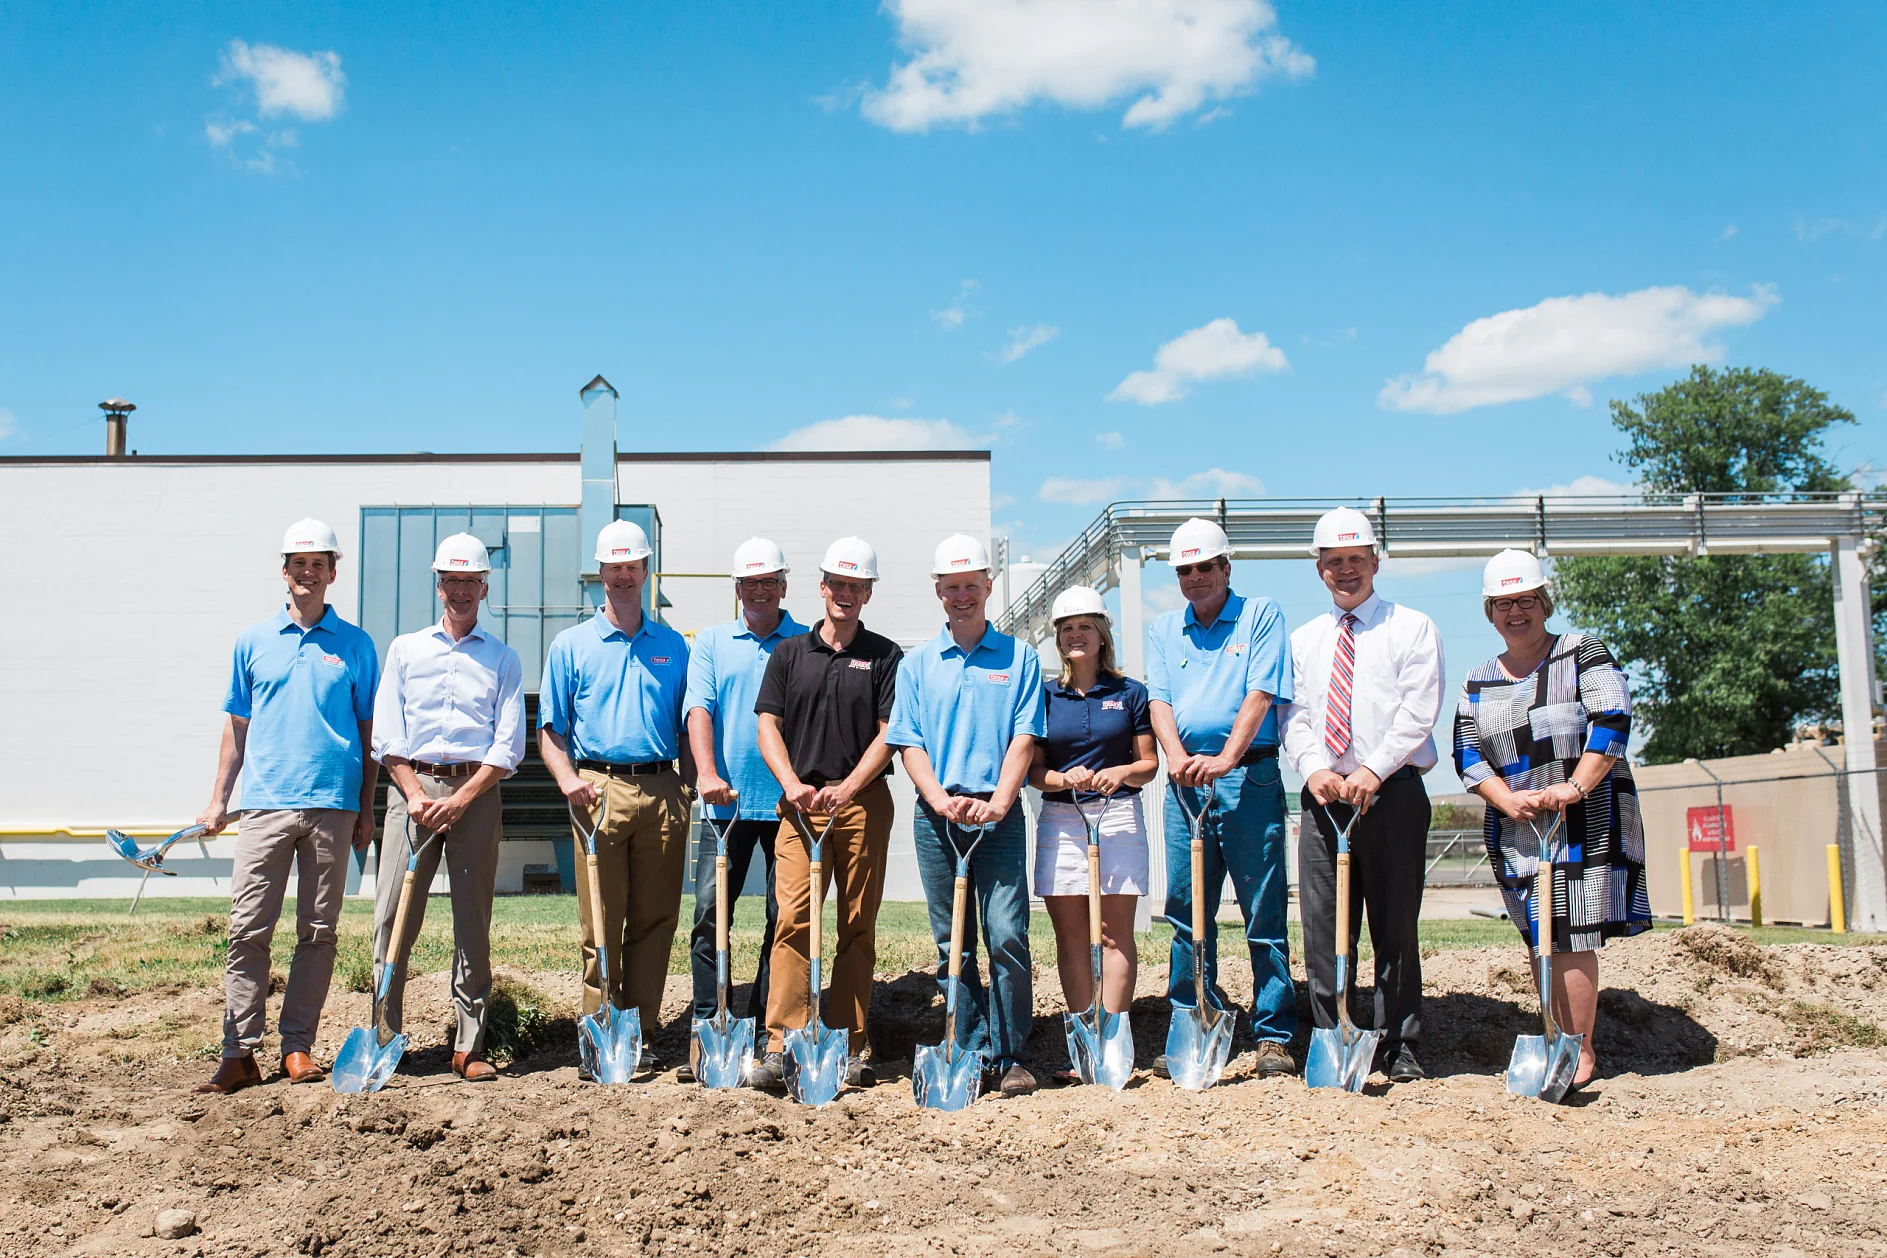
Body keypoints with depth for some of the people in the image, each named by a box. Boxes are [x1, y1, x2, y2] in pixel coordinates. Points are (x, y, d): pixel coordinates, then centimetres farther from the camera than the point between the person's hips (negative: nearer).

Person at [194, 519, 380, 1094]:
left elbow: (369, 732, 10)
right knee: (248, 930, -4)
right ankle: (239, 1051, 0)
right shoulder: (252, 642, 12)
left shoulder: (355, 646, 9)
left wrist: (366, 809, 5)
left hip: (332, 805, 0)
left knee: (317, 932, 3)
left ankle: (298, 1047, 11)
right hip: (264, 804, 1)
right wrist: (218, 801, 10)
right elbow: (236, 727, 16)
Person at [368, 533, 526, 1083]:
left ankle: (469, 1046, 4)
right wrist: (417, 795, -8)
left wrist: (459, 800, -10)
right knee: (393, 917, -4)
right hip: (413, 786, 1)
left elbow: (508, 745, 2)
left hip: (476, 793, -1)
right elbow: (386, 735, 6)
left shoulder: (502, 658, 11)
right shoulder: (405, 649, 14)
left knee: (473, 922, 0)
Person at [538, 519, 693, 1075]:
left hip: (662, 793, 2)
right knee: (601, 924, -2)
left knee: (655, 919, 3)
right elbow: (550, 729, 8)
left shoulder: (672, 645, 15)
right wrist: (568, 778, -9)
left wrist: (695, 786, 5)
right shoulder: (572, 644, 9)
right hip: (599, 790, -2)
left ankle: (641, 1035, 11)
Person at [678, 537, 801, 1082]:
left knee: (787, 918, 2)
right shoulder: (711, 642, 12)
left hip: (790, 802, 0)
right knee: (711, 913, -3)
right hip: (728, 802, 1)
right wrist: (707, 773, -15)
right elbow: (698, 709, 0)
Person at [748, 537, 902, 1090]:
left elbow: (889, 733, 2)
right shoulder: (789, 653, 14)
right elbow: (768, 726, 8)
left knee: (858, 926, 1)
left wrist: (848, 788, -11)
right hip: (801, 800, 1)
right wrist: (793, 785, -8)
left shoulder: (885, 656, 8)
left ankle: (848, 1050, 6)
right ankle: (780, 1047, -11)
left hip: (864, 800, -1)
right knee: (794, 919, -10)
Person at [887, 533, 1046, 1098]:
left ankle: (1010, 1056, 1)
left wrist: (996, 803, -13)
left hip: (999, 814, -2)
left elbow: (1024, 738, 0)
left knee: (1007, 936, -9)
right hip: (937, 814, 2)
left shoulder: (1018, 657, 7)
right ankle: (973, 1053, 13)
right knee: (952, 944, 4)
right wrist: (941, 799, -10)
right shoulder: (917, 664, 11)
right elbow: (908, 743, 6)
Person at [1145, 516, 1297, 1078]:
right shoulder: (1163, 630, 17)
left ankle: (1273, 1037, 4)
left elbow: (1260, 694, -8)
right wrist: (1177, 755, -15)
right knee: (1187, 914, 6)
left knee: (1264, 914, -2)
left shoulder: (1260, 616, 5)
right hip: (1185, 778, 4)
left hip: (1249, 776, -4)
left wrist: (1225, 758, -20)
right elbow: (1159, 700, 5)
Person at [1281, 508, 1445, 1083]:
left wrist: (1372, 771, -15)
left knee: (1395, 924, 0)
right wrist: (1314, 767, -9)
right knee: (1322, 926, 1)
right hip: (1324, 795, 3)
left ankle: (1398, 1048, 7)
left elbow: (1418, 713, -4)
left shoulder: (1412, 627, 7)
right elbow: (1295, 714, 11)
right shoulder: (1304, 640, 19)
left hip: (1393, 793, -3)